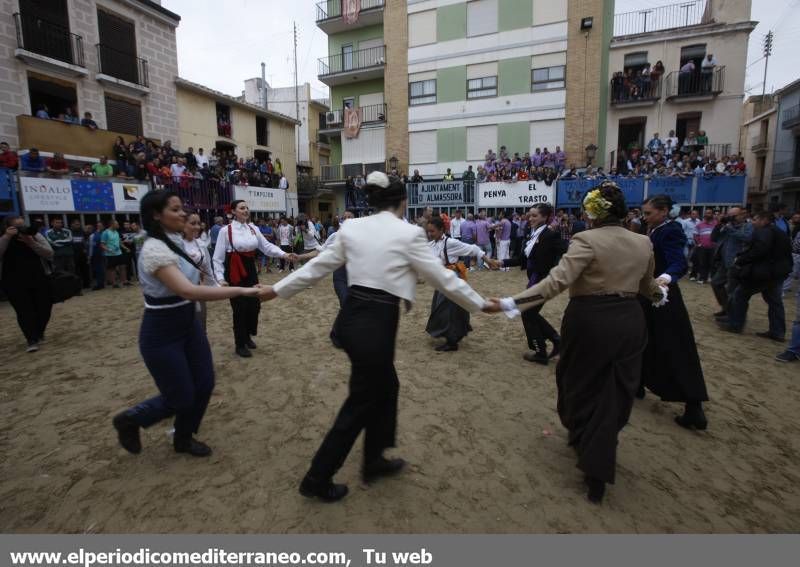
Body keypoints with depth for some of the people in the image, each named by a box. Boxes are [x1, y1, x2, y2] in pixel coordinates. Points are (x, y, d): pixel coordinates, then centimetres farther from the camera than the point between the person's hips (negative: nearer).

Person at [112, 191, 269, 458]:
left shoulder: (175, 241, 4)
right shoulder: (155, 249, -25)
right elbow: (187, 291, -38)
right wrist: (240, 291, -40)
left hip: (188, 323, 8)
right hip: (161, 334, -8)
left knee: (204, 385, 10)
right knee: (181, 399, 2)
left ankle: (183, 439, 35)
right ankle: (128, 420, 32)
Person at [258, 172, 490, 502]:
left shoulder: (352, 227, 6)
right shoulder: (408, 233, -8)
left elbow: (318, 266, 10)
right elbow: (442, 277, -4)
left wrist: (276, 290, 21)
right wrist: (481, 304, 8)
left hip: (351, 316, 7)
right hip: (377, 322, -7)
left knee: (385, 387, 25)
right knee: (361, 402, 11)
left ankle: (373, 461, 41)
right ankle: (317, 480, 27)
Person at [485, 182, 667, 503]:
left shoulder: (587, 240, -14)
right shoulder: (643, 243, 5)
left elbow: (557, 281, -26)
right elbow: (647, 286, 20)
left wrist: (510, 304, -30)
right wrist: (660, 294, 44)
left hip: (589, 321, -5)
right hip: (629, 321, 6)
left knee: (582, 384, 18)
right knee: (616, 391, 15)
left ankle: (583, 439, 40)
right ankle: (598, 470, 26)